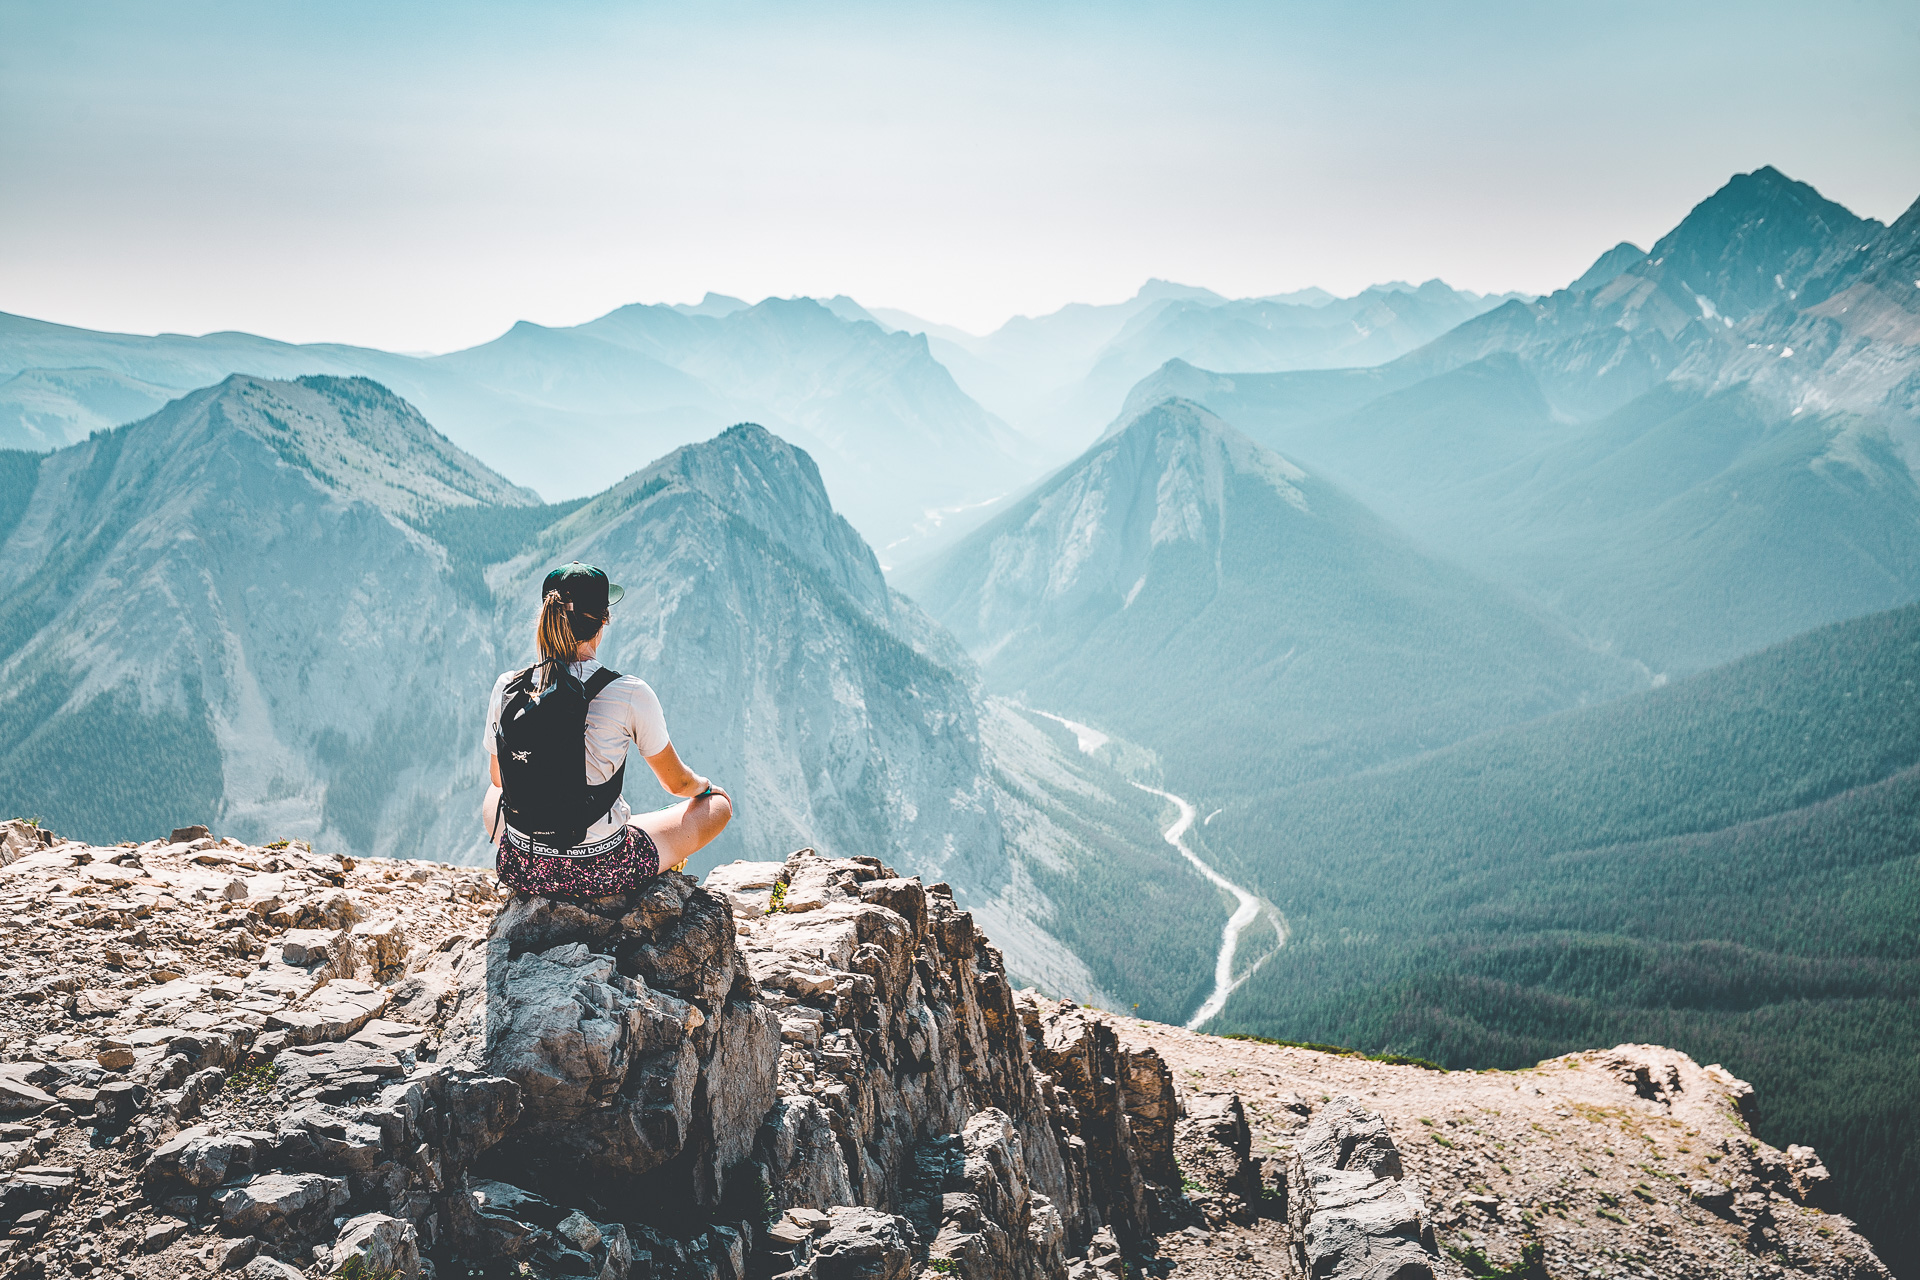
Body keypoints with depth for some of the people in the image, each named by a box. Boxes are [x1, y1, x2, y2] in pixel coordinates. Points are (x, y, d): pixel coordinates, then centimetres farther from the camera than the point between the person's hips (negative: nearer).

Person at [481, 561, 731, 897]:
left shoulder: (506, 688, -9)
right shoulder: (629, 695, -18)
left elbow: (498, 776, 10)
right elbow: (678, 783, -2)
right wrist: (705, 786, 22)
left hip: (520, 869, 4)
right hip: (602, 873, -4)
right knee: (718, 804, 20)